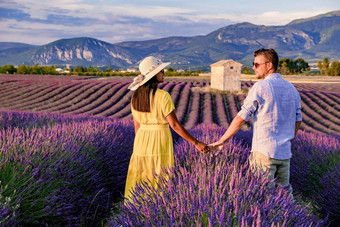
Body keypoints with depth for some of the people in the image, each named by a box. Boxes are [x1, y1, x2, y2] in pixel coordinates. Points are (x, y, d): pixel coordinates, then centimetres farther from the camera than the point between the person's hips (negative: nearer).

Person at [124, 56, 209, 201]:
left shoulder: (136, 97, 3)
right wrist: (196, 143, -11)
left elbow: (136, 125, 9)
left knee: (140, 177, 14)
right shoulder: (163, 96, -16)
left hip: (141, 140, 6)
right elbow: (175, 125, -16)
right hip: (160, 139, -6)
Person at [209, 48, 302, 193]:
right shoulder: (291, 89, 11)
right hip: (285, 152, 7)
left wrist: (222, 141, -5)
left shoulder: (261, 87, -11)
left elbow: (241, 118, -11)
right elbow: (298, 120, 17)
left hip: (264, 151, -7)